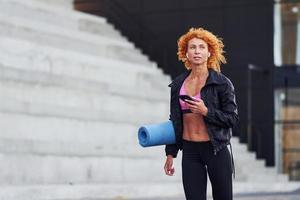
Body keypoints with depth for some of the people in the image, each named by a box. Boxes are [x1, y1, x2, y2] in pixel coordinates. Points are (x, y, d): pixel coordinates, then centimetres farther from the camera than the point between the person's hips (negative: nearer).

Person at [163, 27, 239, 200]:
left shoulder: (222, 82, -3)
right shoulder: (178, 84, 9)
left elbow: (233, 119, -4)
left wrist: (206, 111, -18)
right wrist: (170, 154, 13)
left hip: (216, 149, -3)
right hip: (190, 151, 3)